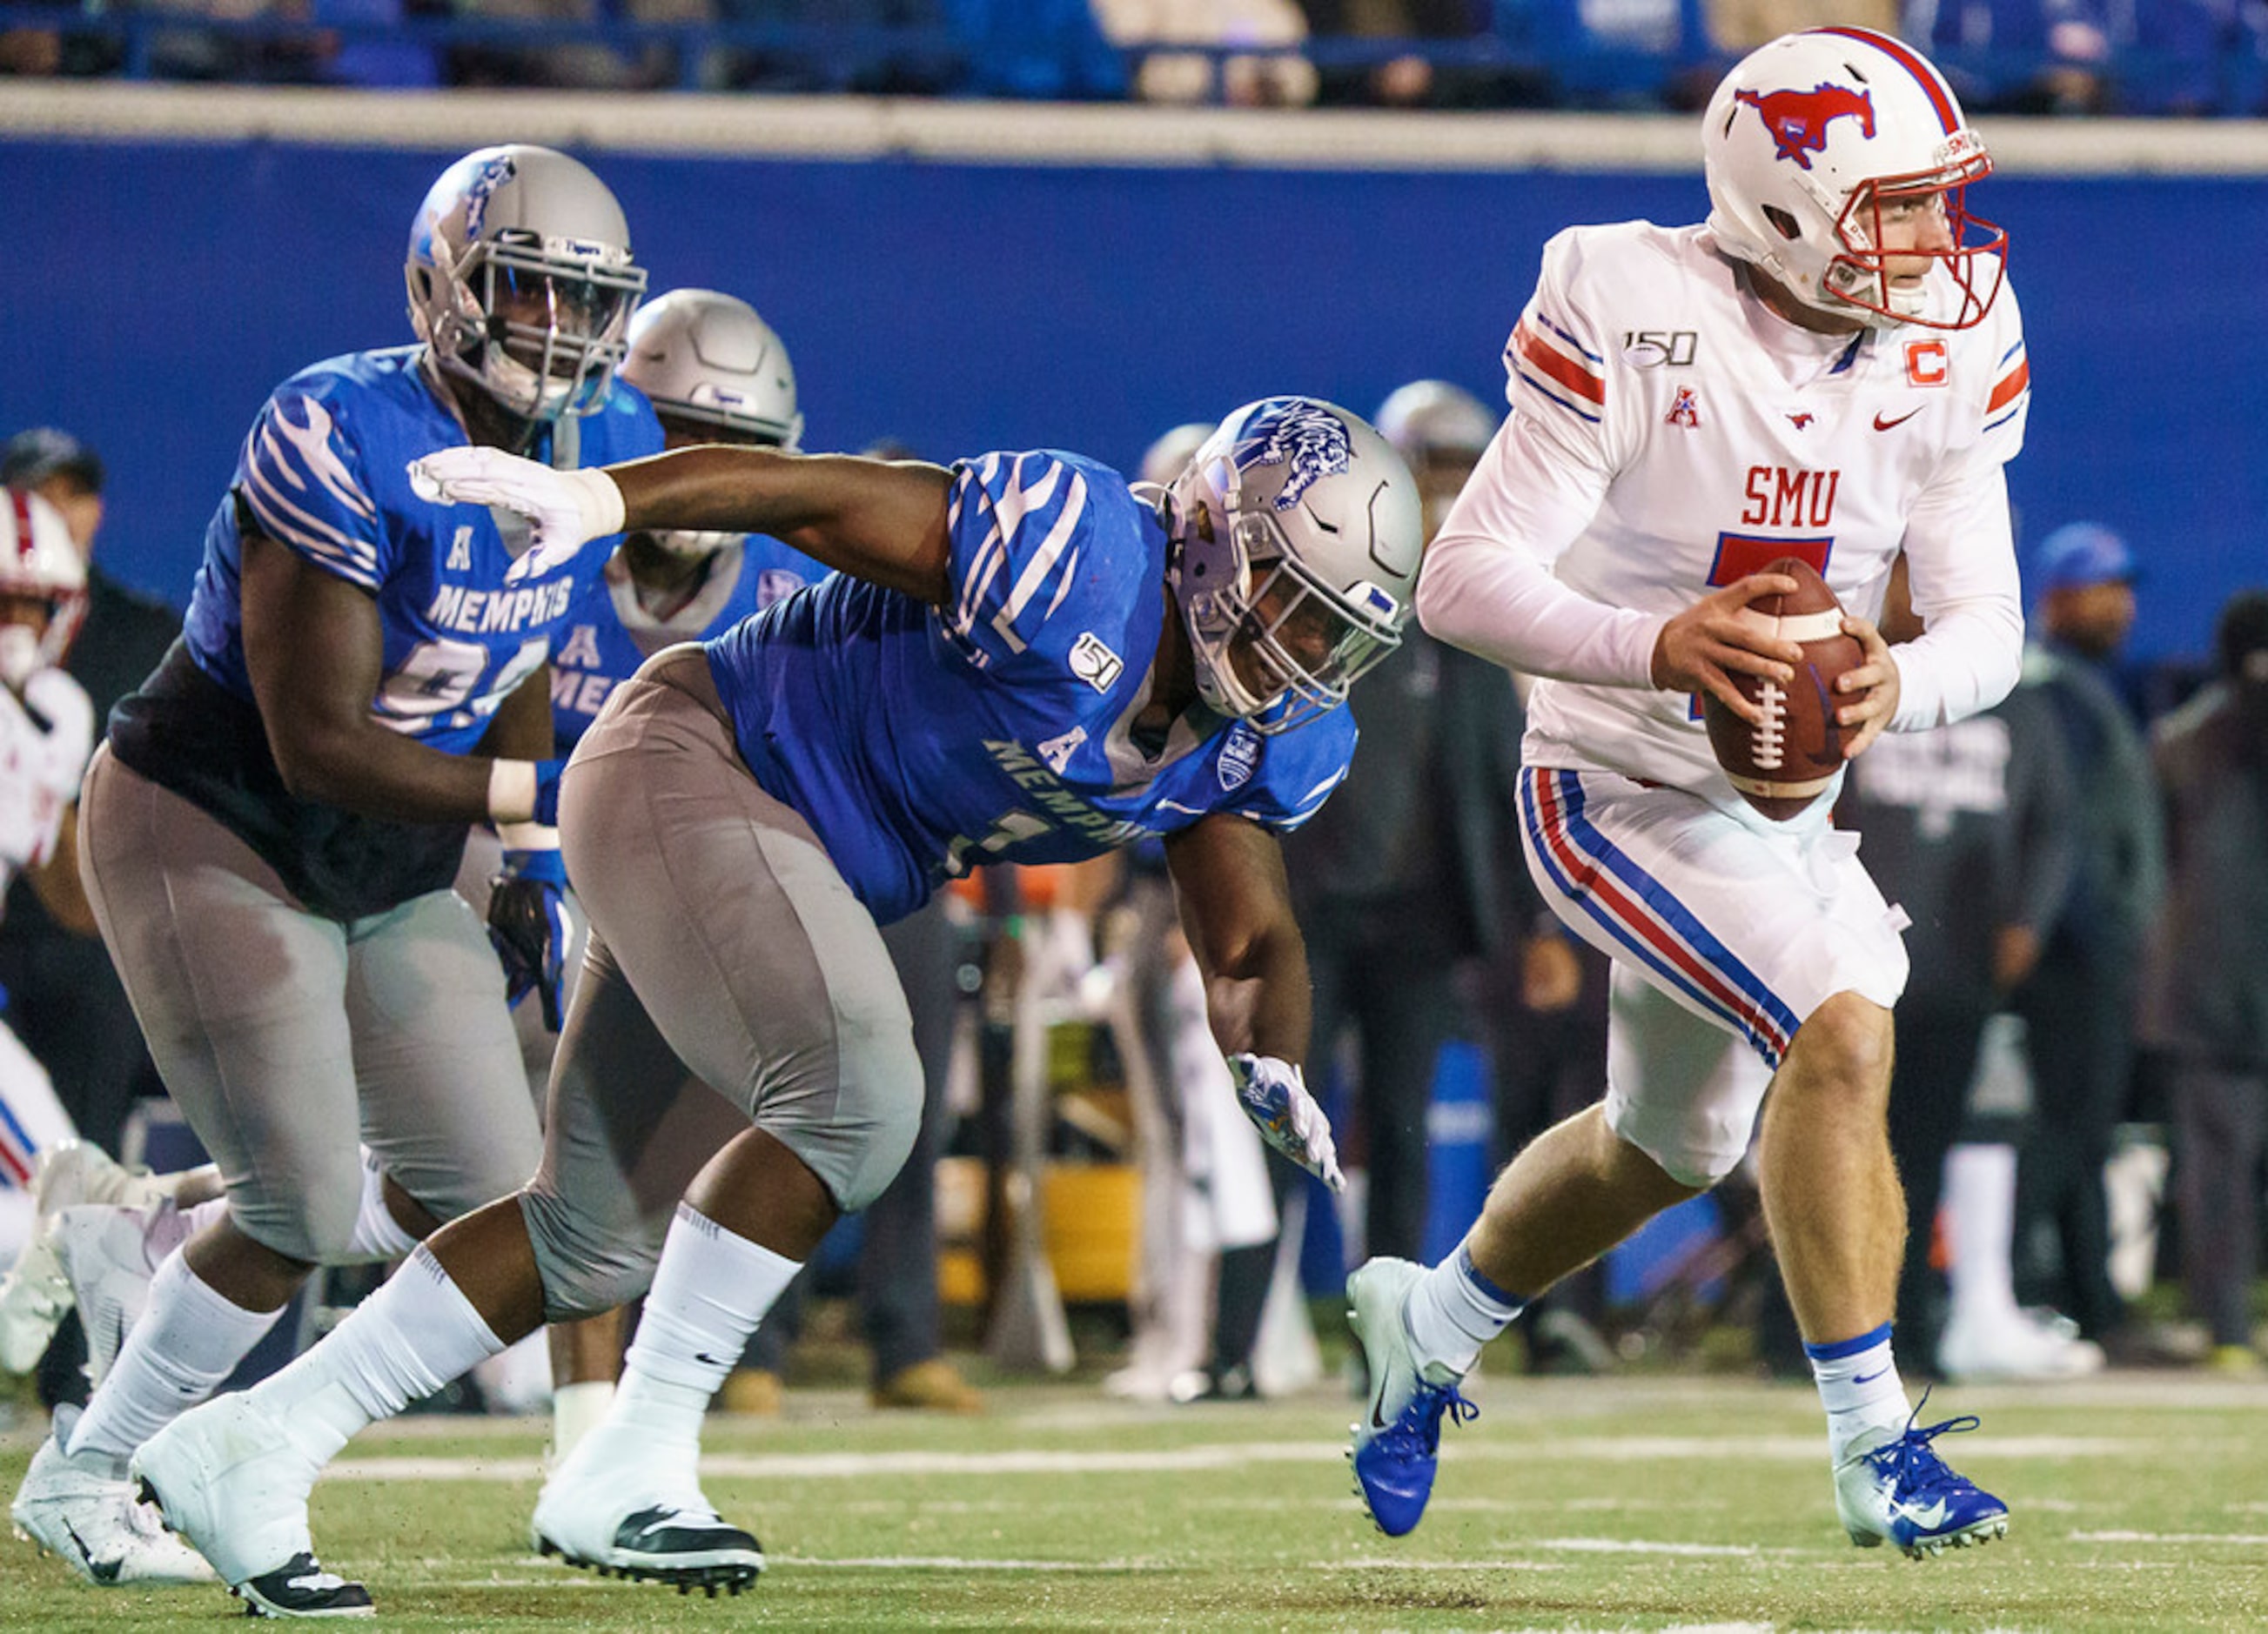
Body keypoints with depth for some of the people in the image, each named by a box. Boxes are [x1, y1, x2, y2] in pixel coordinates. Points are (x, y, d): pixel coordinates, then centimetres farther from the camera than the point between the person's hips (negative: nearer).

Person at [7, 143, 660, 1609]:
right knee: (308, 1209, -10)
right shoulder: (343, 442, -28)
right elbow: (319, 745, -28)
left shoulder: (600, 453, -4)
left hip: (385, 869, 8)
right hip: (207, 832, -8)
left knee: (489, 1185, 5)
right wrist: (545, 799, -29)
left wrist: (535, 875, 7)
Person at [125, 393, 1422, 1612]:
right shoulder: (1081, 567, -27)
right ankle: (629, 1469, -16)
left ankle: (255, 1445, 19)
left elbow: (1250, 935, -1)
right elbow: (808, 491, -27)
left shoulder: (1277, 738, -2)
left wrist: (1274, 1058, -23)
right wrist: (600, 499, -39)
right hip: (690, 768, -9)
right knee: (854, 1098, -27)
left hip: (823, 882, 9)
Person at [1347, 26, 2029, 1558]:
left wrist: (1900, 680, -33)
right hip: (1621, 797, -7)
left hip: (1789, 801, 7)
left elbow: (1986, 624, -9)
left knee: (1668, 1148, 23)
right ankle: (1872, 1442, -15)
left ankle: (1432, 1321, 49)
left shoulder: (1949, 352, -9)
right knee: (1841, 1031, -25)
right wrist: (1655, 648, -41)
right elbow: (1466, 580, -25)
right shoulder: (1633, 324, -24)